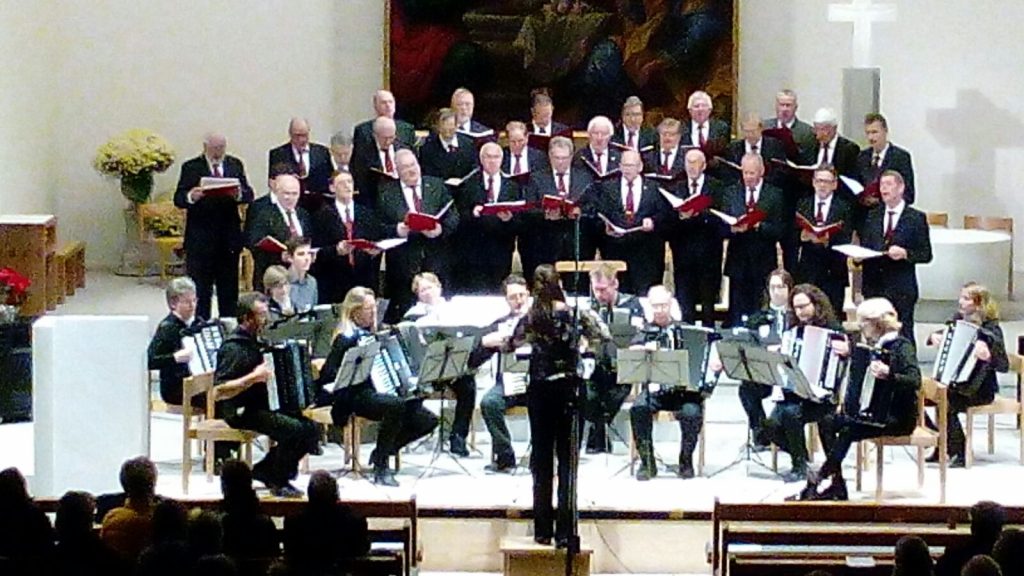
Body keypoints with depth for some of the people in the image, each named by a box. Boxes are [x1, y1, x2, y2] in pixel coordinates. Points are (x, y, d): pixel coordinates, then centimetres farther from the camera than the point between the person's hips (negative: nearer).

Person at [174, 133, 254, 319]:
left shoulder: (235, 165, 9)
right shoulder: (191, 168, -1)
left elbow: (249, 195, 2)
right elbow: (178, 199, -7)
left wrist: (239, 194, -21)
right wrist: (190, 197, -29)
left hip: (229, 238, 3)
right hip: (200, 239, -3)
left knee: (229, 289, 10)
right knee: (200, 290, 0)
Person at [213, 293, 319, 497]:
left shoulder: (254, 342, 11)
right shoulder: (233, 348, -18)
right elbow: (218, 392, -26)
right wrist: (254, 377, -30)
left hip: (263, 405, 9)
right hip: (242, 413, -9)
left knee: (311, 429, -2)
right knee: (294, 429, -26)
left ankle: (264, 470, 9)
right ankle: (279, 482, -7)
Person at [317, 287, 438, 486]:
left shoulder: (373, 334, 16)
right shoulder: (346, 339, -7)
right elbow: (326, 374, -14)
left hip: (382, 391, 8)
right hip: (359, 396, -8)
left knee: (428, 420, -7)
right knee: (396, 406, -38)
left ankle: (383, 452, 8)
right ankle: (380, 469, -29)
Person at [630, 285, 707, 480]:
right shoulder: (645, 332, 11)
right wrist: (645, 349, -24)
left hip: (684, 389, -1)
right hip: (655, 389, 1)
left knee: (692, 412, -32)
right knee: (638, 410, -30)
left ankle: (686, 461, -9)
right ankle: (647, 462, -15)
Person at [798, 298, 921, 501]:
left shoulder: (901, 346, -12)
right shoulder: (874, 345, 12)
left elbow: (915, 381, -28)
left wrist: (888, 375, -44)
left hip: (898, 418, -9)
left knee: (848, 430, -29)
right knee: (827, 422, -9)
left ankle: (817, 481, -21)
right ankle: (837, 486, -13)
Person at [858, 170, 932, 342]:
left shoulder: (916, 218, 2)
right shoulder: (872, 216, 14)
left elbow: (926, 254, 0)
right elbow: (864, 246, 16)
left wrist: (905, 254, -17)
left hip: (901, 289, -4)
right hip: (874, 286, 4)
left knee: (903, 335, -5)